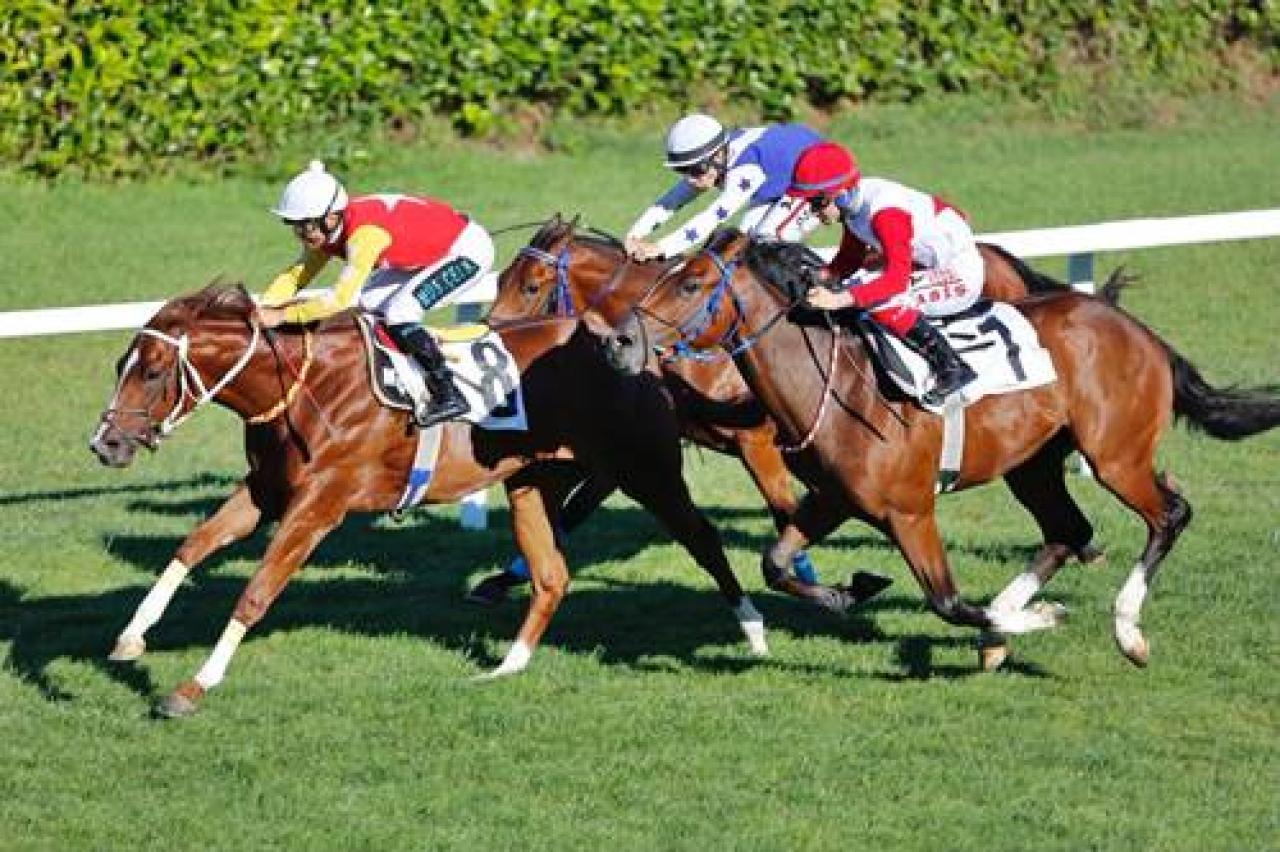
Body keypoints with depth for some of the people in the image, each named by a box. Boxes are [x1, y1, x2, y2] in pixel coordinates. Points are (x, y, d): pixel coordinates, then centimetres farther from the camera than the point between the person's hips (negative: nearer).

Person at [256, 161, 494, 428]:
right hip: (430, 253, 10)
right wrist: (263, 310, -17)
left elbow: (339, 301, -38)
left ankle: (449, 396, -16)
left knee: (399, 312, -22)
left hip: (471, 249, -10)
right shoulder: (327, 231, -6)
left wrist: (281, 316, -37)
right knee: (366, 300, 5)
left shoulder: (365, 233, -33)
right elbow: (295, 276, 0)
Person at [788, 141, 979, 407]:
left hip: (960, 277, -10)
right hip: (926, 265, 10)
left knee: (881, 303, -28)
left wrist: (839, 299, -47)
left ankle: (952, 368, -19)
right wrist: (820, 277, -9)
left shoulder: (885, 213, -30)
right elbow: (850, 257, 11)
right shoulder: (854, 202, -2)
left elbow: (898, 277, -39)